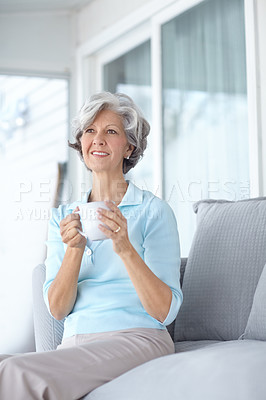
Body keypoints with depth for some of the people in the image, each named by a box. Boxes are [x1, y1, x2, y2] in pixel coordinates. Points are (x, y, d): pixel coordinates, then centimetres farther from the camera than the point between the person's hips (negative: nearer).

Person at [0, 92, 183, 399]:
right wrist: (74, 249, -11)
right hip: (74, 345, 4)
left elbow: (165, 311, -6)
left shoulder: (153, 210, 2)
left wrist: (125, 248, -20)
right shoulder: (62, 217, 14)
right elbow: (57, 309, 5)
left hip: (136, 341, -4)